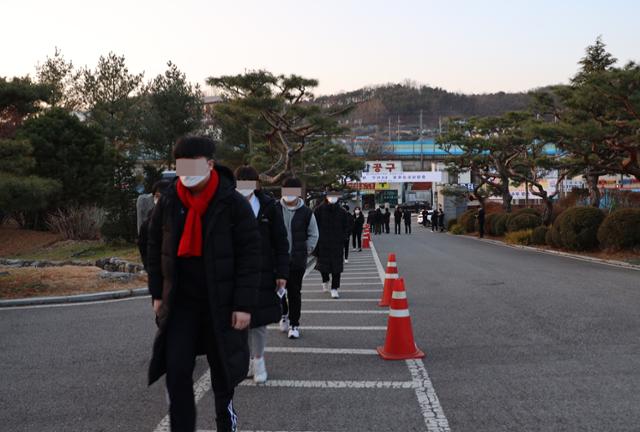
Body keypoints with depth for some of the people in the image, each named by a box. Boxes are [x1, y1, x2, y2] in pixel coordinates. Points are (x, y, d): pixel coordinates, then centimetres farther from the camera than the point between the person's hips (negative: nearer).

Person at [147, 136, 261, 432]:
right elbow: (155, 249, 11)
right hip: (180, 301, 3)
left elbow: (250, 256, -11)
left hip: (221, 302, -2)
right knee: (176, 370, -3)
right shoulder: (168, 202, 0)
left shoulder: (233, 204, -11)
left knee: (222, 370, 11)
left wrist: (244, 304, -15)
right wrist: (158, 294, 8)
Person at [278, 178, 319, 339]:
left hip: (297, 261, -1)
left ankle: (294, 324, 14)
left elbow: (313, 235, 8)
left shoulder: (306, 213, -2)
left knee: (294, 293, 3)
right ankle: (284, 315, 35)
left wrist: (305, 251, 2)